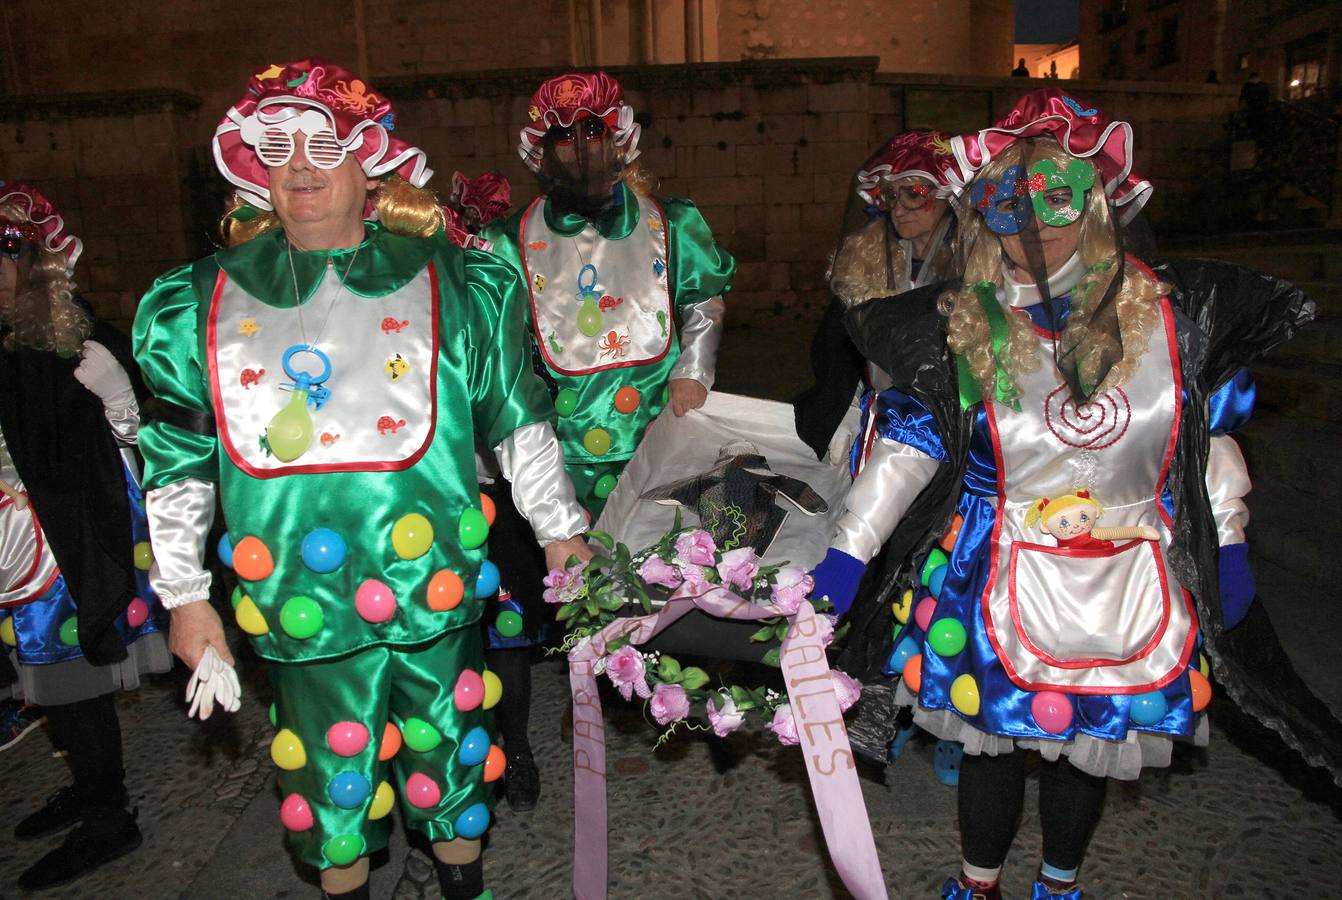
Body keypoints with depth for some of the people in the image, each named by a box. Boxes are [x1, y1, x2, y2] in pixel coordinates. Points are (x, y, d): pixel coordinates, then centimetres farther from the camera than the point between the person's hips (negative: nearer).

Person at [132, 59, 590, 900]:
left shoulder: (452, 282, 1)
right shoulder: (203, 301, 5)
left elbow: (519, 420, 5)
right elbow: (177, 461, 10)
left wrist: (560, 530, 6)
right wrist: (185, 596, 10)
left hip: (434, 580, -1)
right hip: (297, 598, 1)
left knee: (450, 753, 15)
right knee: (327, 771, 15)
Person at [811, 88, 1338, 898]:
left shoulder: (1168, 312, -6)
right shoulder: (961, 327, -10)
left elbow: (1214, 433, 6)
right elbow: (908, 442, -8)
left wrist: (1228, 546, 6)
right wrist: (847, 555, -12)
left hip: (1129, 581, 2)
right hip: (1000, 581, -1)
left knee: (1094, 741, 19)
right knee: (993, 738, 12)